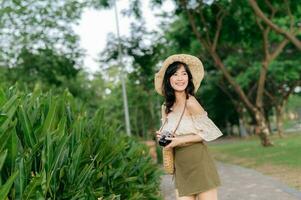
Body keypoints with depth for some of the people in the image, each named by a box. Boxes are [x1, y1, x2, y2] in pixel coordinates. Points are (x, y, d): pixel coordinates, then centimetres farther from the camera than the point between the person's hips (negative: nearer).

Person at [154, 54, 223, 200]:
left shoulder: (190, 103, -14)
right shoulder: (166, 107, 6)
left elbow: (209, 132, -11)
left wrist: (181, 140, -15)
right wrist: (163, 137, -1)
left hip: (199, 162, -6)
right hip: (180, 166, 6)